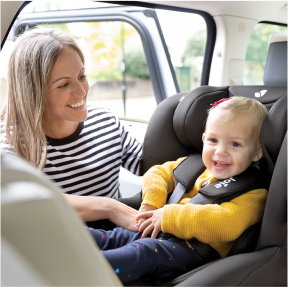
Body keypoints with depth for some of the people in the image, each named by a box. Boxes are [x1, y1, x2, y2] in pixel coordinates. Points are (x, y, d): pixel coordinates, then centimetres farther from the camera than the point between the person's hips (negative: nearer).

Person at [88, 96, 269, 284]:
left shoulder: (252, 193, -7)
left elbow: (228, 224, -23)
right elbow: (158, 173, 23)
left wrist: (169, 216, -19)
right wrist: (151, 203, -1)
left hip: (192, 253, -8)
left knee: (145, 251, -32)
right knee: (112, 238, -10)